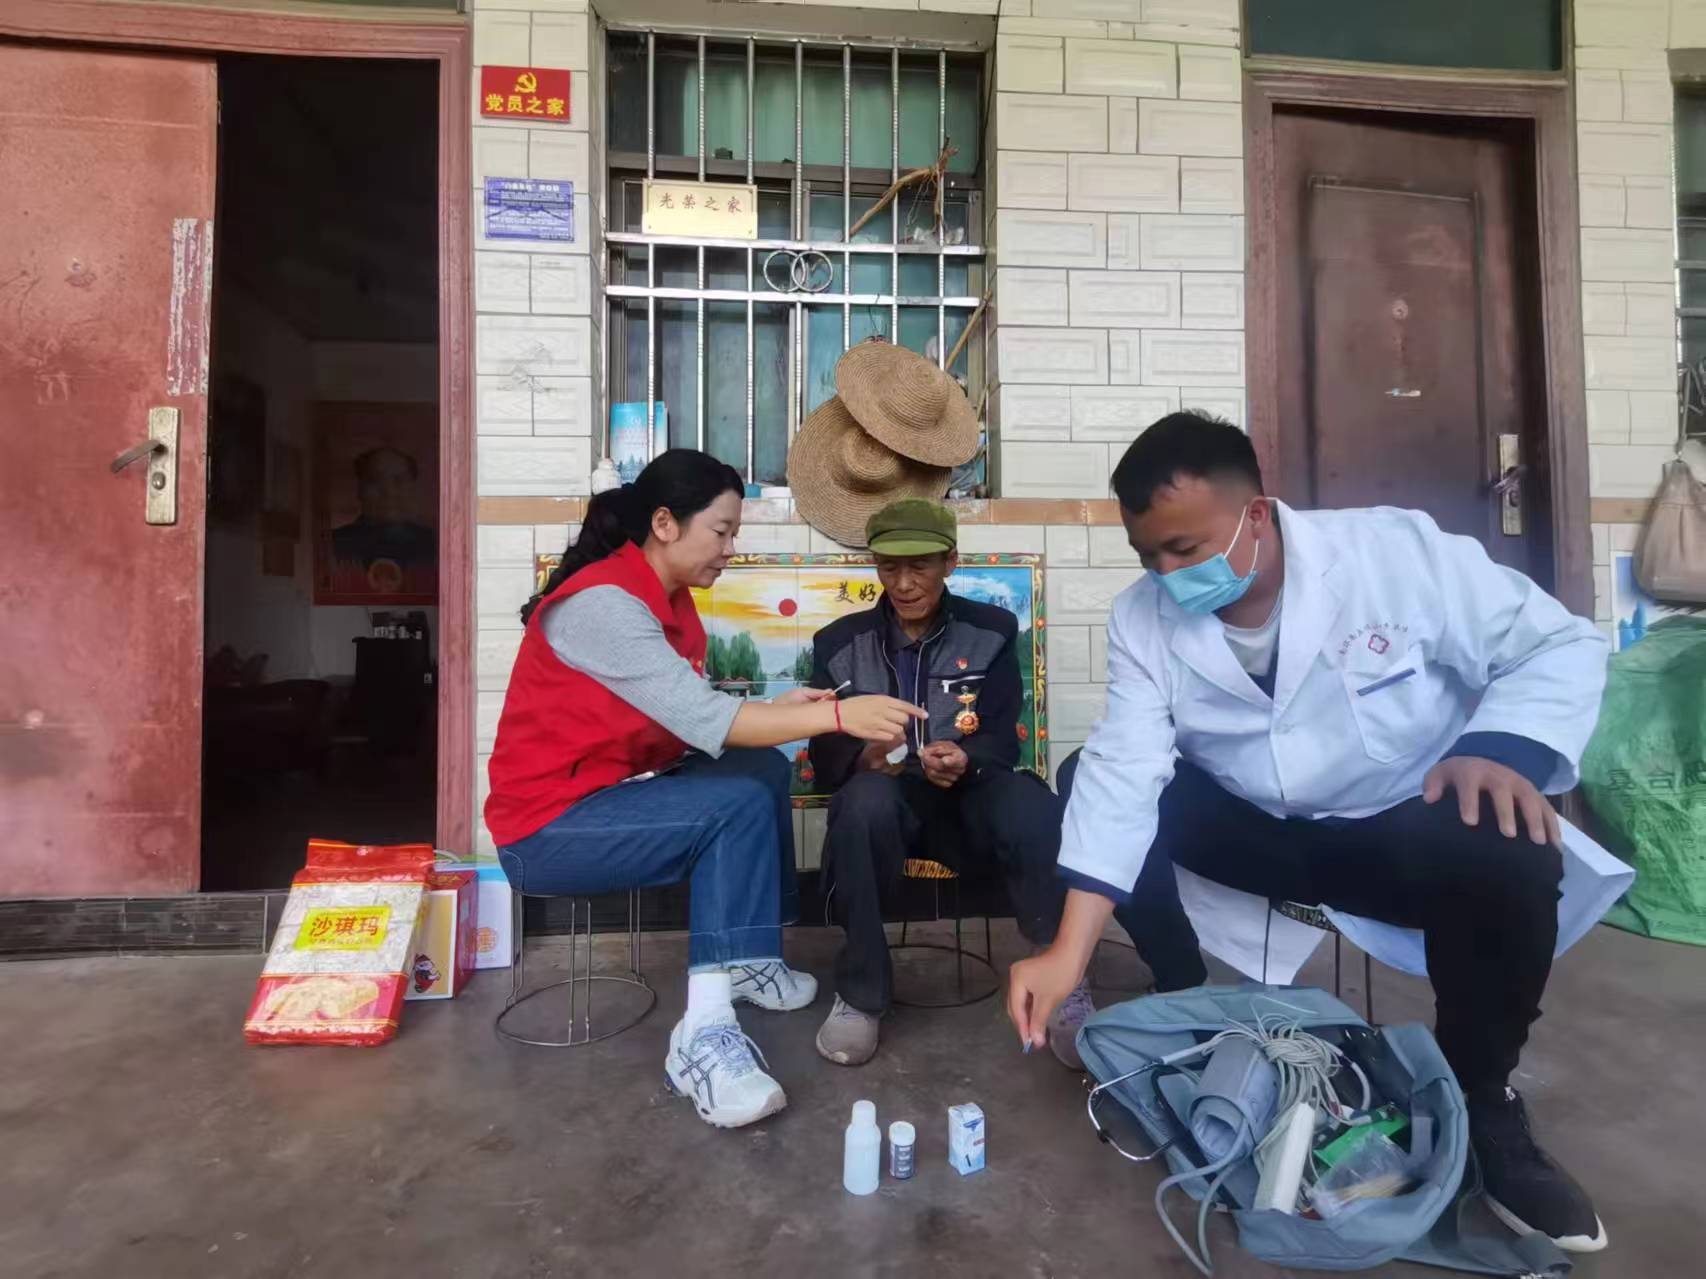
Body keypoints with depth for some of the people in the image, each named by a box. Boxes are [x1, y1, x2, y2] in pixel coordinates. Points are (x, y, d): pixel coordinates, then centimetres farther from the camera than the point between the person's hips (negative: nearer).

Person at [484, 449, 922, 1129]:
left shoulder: (668, 600, 5)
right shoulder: (602, 602, -24)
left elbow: (687, 719, 2)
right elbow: (702, 723, -31)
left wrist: (779, 708, -9)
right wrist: (837, 715, -32)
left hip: (617, 790, 9)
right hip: (549, 827, -9)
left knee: (764, 769, 2)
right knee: (738, 805, -21)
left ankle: (751, 958, 9)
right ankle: (704, 1036, -17)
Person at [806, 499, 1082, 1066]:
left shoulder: (993, 631, 3)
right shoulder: (839, 643, 3)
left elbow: (1003, 738, -4)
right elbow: (825, 755, -2)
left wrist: (966, 760, -28)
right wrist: (864, 757, -26)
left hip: (970, 794, 0)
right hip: (891, 800, 0)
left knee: (1029, 802, -34)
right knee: (865, 800, -36)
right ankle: (860, 994, -18)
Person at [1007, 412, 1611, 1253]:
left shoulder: (1399, 550, -18)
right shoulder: (1142, 617, -12)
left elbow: (1559, 646, -9)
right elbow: (1122, 772, -21)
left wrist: (1502, 749, -32)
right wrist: (1069, 952, -29)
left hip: (1403, 832, -1)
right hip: (1256, 829, 2)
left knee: (1511, 859, -34)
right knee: (1089, 779, -17)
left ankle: (1480, 1100, -3)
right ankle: (1185, 1003, 1)